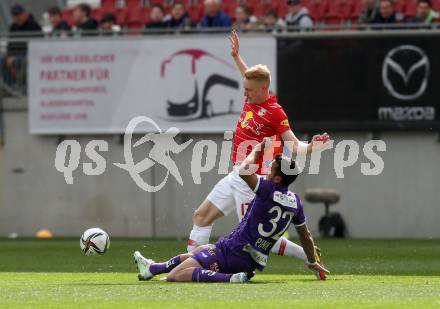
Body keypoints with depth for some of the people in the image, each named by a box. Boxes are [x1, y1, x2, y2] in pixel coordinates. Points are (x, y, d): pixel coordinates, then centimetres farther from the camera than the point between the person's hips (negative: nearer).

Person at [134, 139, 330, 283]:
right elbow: (305, 236, 16)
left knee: (174, 276, -14)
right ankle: (152, 268, 47)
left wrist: (258, 149, -13)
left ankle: (229, 278, -21)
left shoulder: (269, 190, -20)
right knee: (200, 250, 35)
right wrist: (312, 263, 32)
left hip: (232, 251, -9)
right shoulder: (295, 201, 3)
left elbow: (244, 171, -33)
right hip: (253, 262, 9)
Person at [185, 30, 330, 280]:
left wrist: (310, 147, -40)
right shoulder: (252, 99, 5)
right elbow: (252, 78, 29)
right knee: (202, 216, 14)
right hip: (236, 177, 9)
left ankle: (309, 256, -3)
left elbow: (294, 146, -20)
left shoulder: (275, 112, -18)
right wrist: (236, 56, 37)